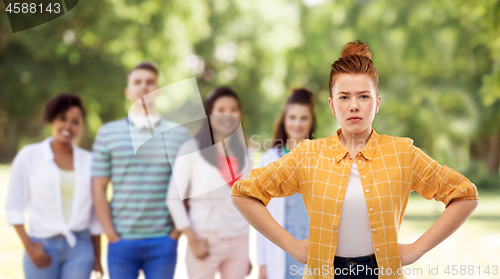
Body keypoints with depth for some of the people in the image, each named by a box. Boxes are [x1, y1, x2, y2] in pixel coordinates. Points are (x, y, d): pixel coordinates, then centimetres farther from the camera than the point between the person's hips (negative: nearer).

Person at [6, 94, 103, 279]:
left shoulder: (88, 161, 7)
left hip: (80, 247, 1)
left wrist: (97, 256, 12)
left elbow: (95, 214, 12)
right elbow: (14, 206, 1)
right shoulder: (29, 156, 1)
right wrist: (28, 246, -8)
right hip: (42, 247, -1)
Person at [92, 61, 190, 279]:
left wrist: (177, 232, -2)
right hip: (122, 241, 0)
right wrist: (112, 236, -4)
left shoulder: (179, 135, 6)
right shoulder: (108, 133, 5)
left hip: (164, 242, 0)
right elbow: (99, 189, 3)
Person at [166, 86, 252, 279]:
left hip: (239, 242, 4)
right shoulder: (192, 149, -2)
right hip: (206, 241, -4)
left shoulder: (244, 153, 11)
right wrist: (192, 239, -12)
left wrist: (248, 253, 14)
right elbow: (174, 198, -4)